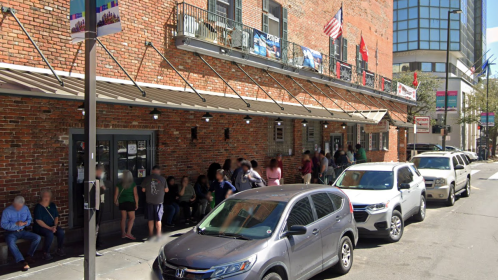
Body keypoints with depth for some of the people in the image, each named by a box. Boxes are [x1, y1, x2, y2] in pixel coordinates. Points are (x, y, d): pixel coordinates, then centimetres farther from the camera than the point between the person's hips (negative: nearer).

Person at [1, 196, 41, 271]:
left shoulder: (25, 208, 4)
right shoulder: (7, 211, -9)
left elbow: (30, 219, 11)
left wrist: (26, 222, -13)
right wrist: (16, 224, -23)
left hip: (23, 231, 4)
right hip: (11, 232, -4)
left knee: (37, 238, -17)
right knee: (10, 243, -37)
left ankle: (29, 255, -2)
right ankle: (22, 262, -37)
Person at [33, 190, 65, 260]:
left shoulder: (52, 205, 9)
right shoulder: (38, 207, -10)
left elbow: (56, 217, 10)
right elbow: (38, 220, -16)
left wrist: (55, 226, -9)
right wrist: (49, 228, -21)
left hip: (52, 226, 5)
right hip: (40, 227, -5)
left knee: (61, 232, -23)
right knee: (50, 234, -35)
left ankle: (60, 250, -6)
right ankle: (46, 253, -22)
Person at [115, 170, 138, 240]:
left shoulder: (119, 184, 0)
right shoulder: (133, 184, -6)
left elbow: (116, 194, 3)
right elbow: (135, 195, -7)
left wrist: (115, 201, 20)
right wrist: (137, 203, 1)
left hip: (122, 203, 4)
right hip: (130, 202, -3)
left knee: (123, 218, 12)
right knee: (132, 218, 4)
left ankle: (123, 233, 18)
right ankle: (128, 233, -7)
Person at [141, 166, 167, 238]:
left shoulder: (147, 179, -4)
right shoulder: (162, 179, -7)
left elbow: (143, 190, 4)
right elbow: (166, 190, 1)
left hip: (149, 202, 1)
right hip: (159, 202, -1)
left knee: (150, 219, 10)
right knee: (158, 219, 7)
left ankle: (151, 234, 15)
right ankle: (158, 234, 11)